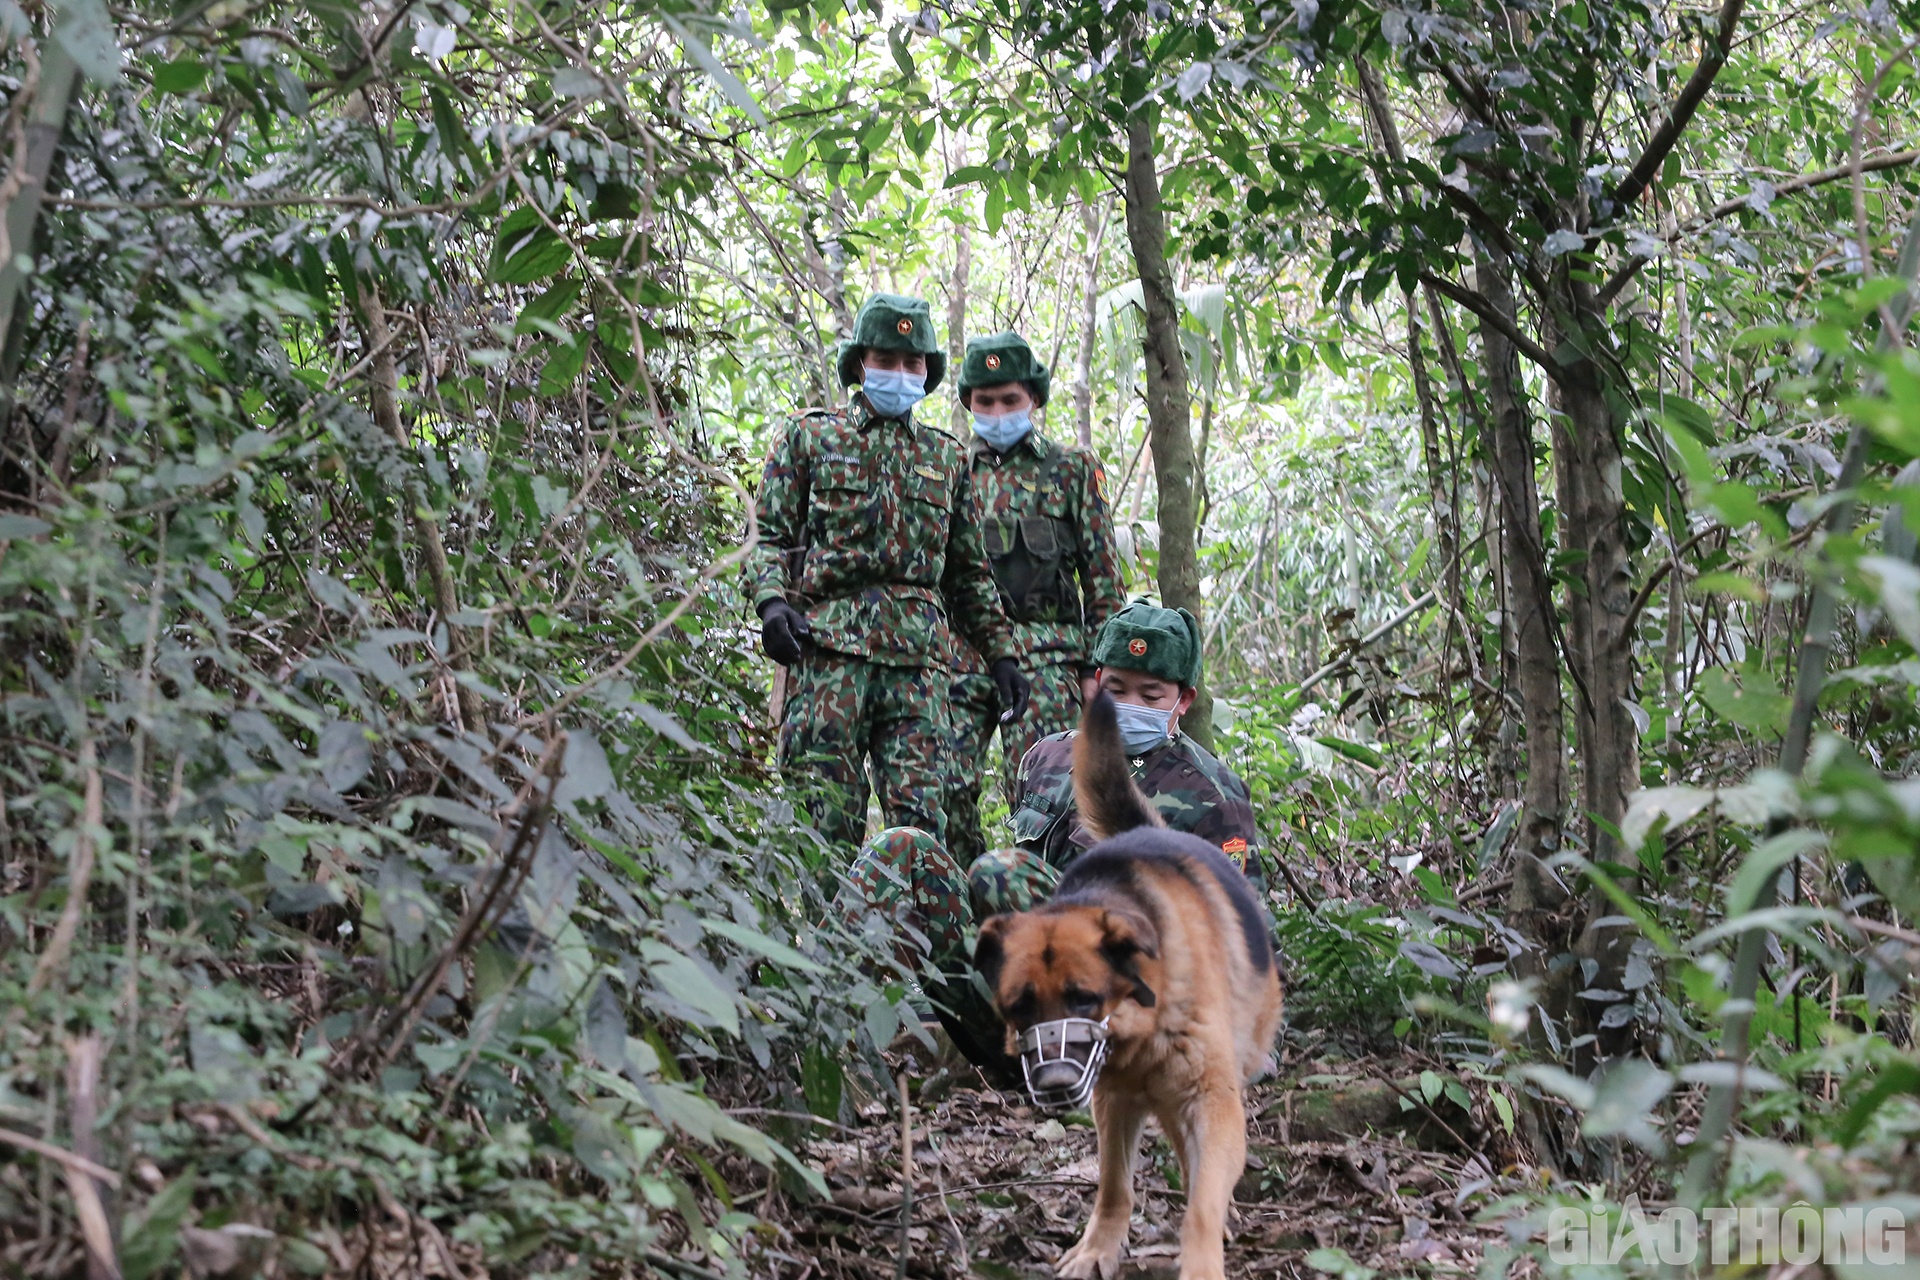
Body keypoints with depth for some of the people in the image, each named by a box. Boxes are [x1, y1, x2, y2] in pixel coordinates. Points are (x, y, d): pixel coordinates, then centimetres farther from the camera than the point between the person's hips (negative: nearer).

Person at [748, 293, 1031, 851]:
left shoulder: (947, 457, 22)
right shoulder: (810, 437, 14)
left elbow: (970, 573, 25)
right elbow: (769, 538, 8)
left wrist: (1001, 653, 17)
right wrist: (771, 601, -11)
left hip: (919, 657, 3)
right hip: (829, 644, -2)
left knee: (920, 819, -5)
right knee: (825, 822, -7)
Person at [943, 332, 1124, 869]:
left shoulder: (1072, 471, 11)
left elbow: (1102, 576, 9)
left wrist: (1102, 664, 1)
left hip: (1045, 653, -2)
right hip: (960, 651, 2)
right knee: (946, 786, -7)